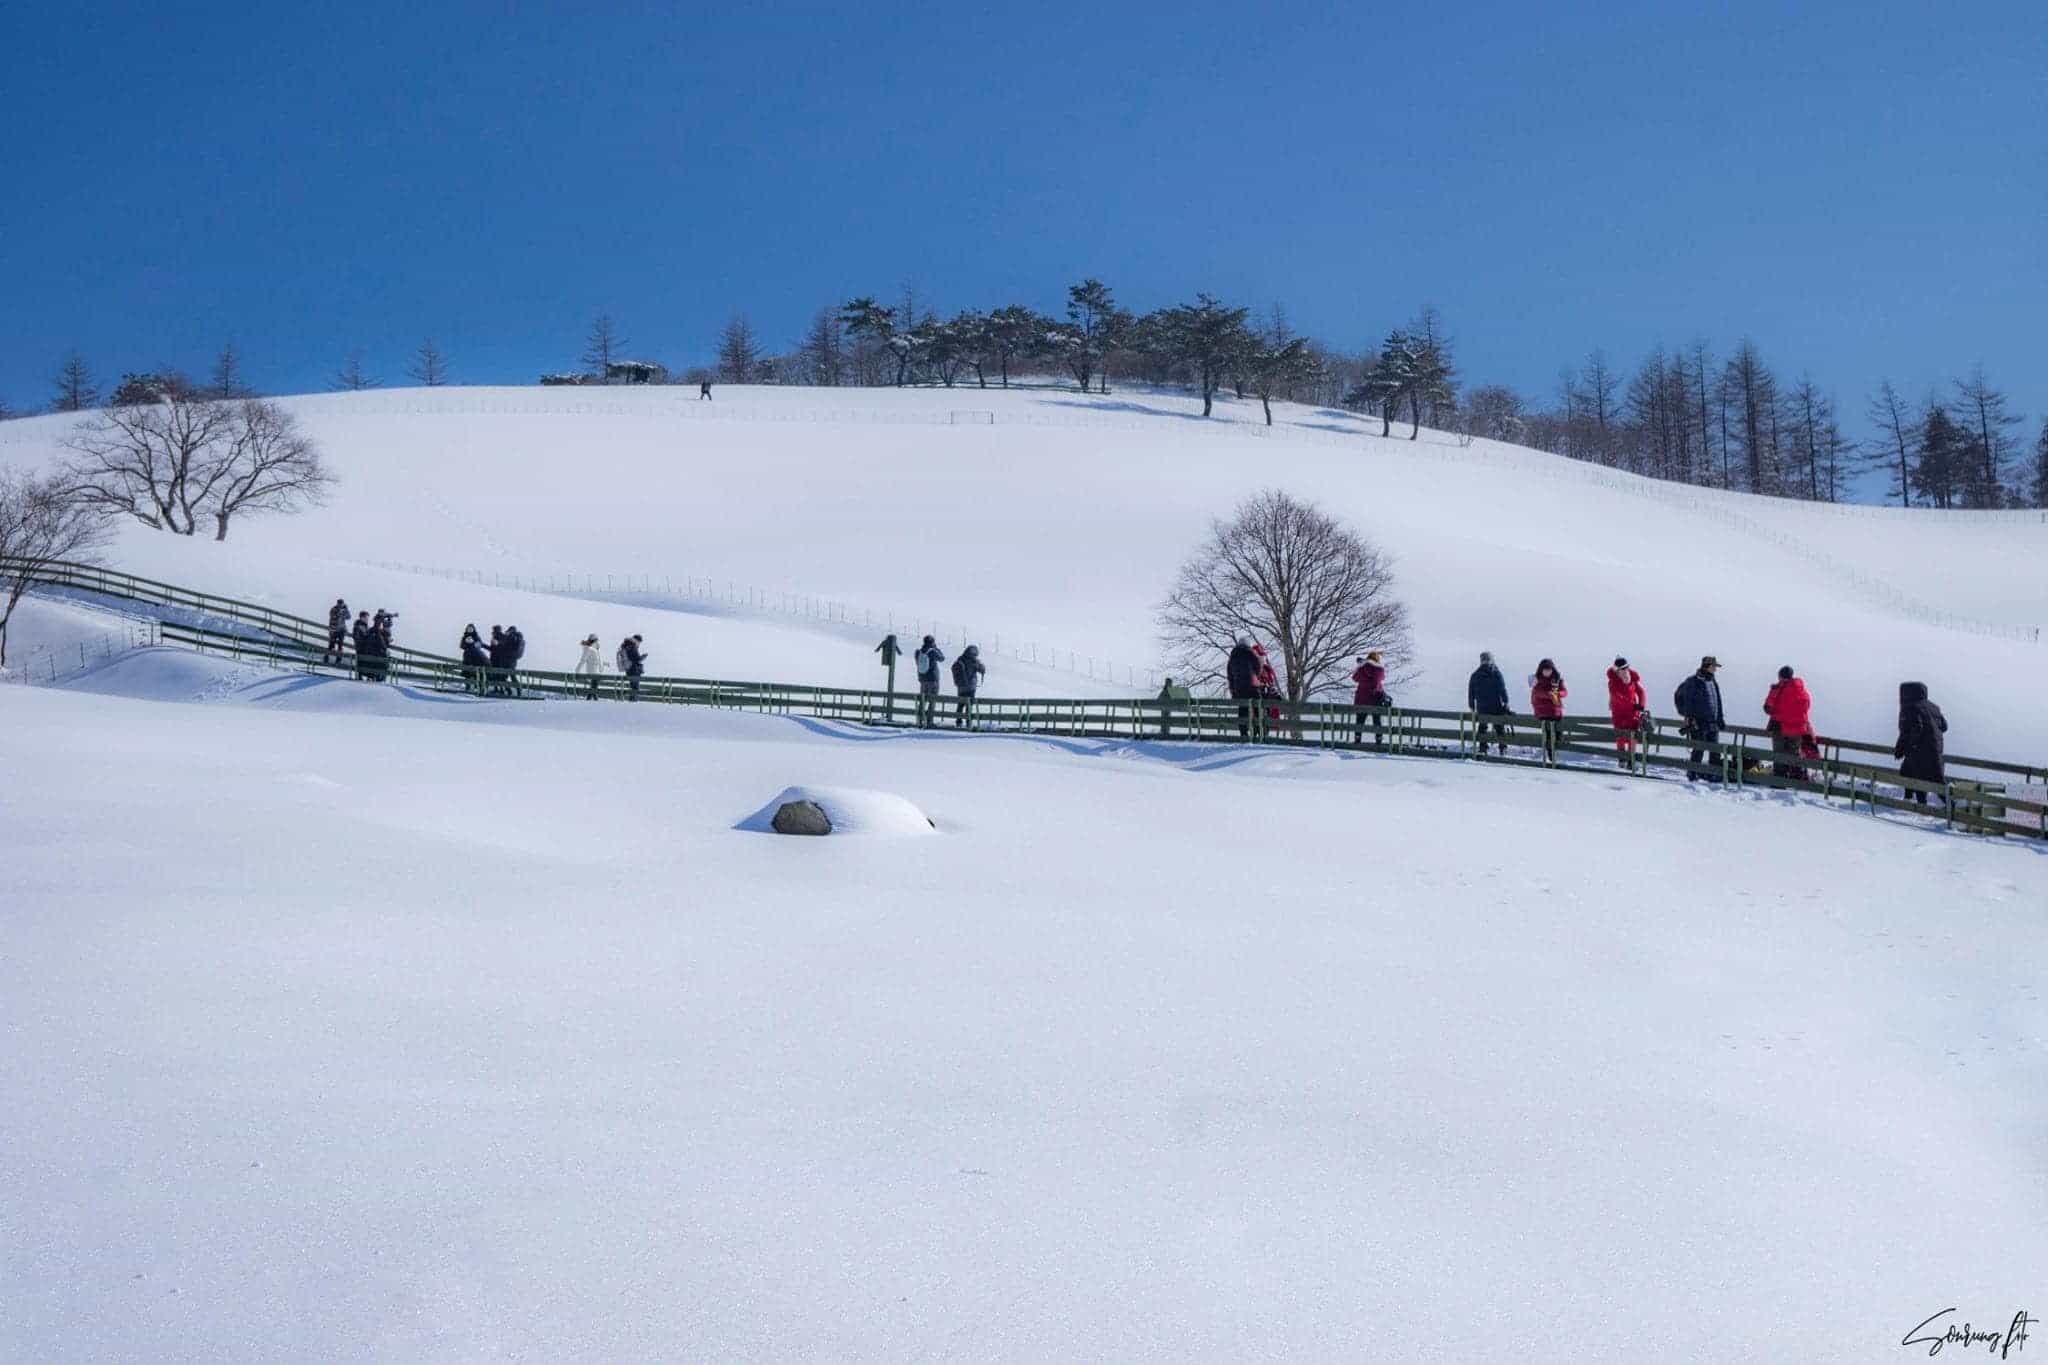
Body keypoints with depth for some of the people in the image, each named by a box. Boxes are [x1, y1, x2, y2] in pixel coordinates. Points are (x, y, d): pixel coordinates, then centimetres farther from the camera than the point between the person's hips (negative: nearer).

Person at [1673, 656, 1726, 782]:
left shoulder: (1713, 683, 15)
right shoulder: (1693, 682, -8)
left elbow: (1718, 702, 23)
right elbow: (1688, 702, -11)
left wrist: (1720, 718, 20)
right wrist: (1689, 718, -17)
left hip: (1712, 723, 7)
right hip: (1698, 723, -7)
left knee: (1715, 750, 5)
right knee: (1699, 749, -5)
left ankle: (1714, 774, 11)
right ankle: (1692, 774, 5)